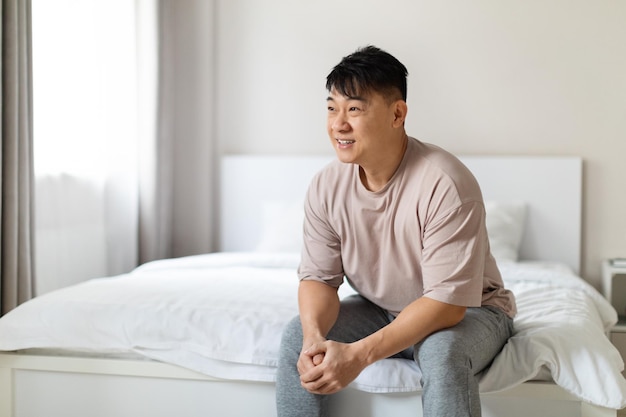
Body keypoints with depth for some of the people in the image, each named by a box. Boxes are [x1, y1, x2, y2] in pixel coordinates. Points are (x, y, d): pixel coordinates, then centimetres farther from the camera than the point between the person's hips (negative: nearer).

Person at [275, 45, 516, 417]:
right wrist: (314, 335, -30)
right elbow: (319, 277, -6)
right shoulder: (326, 187, -12)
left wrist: (359, 354, -38)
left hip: (467, 312, -5)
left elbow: (448, 300, -31)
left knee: (442, 352, -36)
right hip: (380, 311, 5)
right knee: (297, 337, -14)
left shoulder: (445, 184, -30)